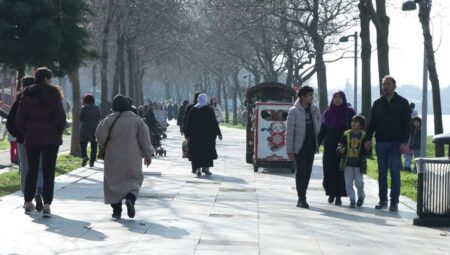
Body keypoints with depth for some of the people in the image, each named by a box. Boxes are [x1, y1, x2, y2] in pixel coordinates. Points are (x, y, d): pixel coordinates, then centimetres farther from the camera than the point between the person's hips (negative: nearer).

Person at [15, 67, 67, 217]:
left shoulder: (27, 95, 4)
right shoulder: (53, 94, -7)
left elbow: (19, 118, 1)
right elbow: (61, 116, -12)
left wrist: (25, 133, 13)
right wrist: (59, 132, 3)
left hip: (31, 138, 3)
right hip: (51, 138, -3)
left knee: (32, 170, 15)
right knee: (48, 172, -1)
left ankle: (28, 203, 21)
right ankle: (46, 206, -8)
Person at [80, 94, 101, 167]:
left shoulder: (83, 108, -7)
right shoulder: (97, 108, 3)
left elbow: (80, 118, -3)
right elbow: (99, 118, 8)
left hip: (85, 129, -3)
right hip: (95, 128, 3)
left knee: (83, 144, 6)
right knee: (94, 146, 7)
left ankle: (85, 156, -18)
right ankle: (92, 161, 5)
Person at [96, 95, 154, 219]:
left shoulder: (109, 120, -9)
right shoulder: (137, 120, -6)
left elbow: (100, 136, -7)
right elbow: (144, 139, -3)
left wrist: (106, 146, 15)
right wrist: (148, 155, 8)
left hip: (113, 158, 0)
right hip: (132, 158, 0)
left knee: (114, 182, 10)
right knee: (135, 179, 12)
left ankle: (117, 210, 7)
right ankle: (130, 198, -17)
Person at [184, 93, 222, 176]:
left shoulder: (193, 110, 2)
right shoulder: (209, 110, -5)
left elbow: (189, 123, 3)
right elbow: (214, 122, -5)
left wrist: (187, 134, 8)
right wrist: (219, 133, 1)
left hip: (195, 135, 2)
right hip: (208, 135, -2)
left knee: (196, 152, 5)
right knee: (208, 151, 7)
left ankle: (198, 168, -2)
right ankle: (206, 168, 2)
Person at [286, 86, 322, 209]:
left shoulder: (314, 110, 6)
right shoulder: (294, 111, -9)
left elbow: (320, 121, 19)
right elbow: (289, 132, -9)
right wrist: (289, 150, -12)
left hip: (311, 146, 5)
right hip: (300, 146, -5)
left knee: (308, 172, 7)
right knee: (301, 172, -6)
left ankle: (302, 198, 16)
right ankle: (301, 199, -4)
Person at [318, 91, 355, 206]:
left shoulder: (349, 113, 2)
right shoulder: (328, 113, 8)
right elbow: (322, 131, 10)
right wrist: (317, 143, 3)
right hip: (329, 147, 2)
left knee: (341, 171, -4)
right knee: (329, 170, -2)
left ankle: (338, 196, 2)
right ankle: (331, 193, 15)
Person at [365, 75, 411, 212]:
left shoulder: (402, 103, 2)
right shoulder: (378, 103, 12)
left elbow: (407, 124, -2)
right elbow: (372, 123, 13)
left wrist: (404, 142, -11)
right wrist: (368, 139, 1)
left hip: (396, 143, -4)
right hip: (381, 143, 4)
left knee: (395, 173, -4)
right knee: (382, 173, 6)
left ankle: (394, 202, -1)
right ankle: (383, 200, 12)